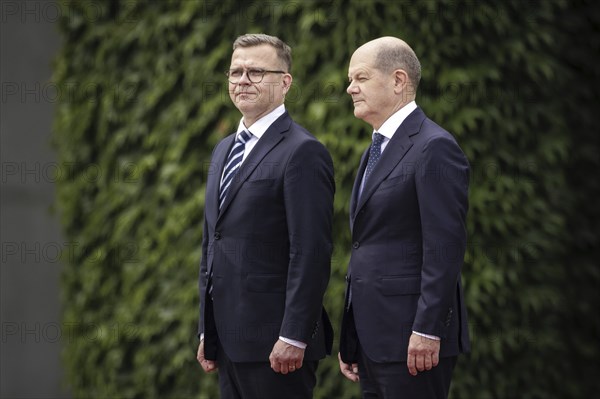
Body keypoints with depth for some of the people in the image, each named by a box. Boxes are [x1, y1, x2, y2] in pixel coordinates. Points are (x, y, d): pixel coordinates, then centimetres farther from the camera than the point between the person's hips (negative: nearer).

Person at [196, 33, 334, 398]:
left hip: (275, 346, -8)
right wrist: (207, 332, 17)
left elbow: (311, 254, -16)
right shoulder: (224, 151, 17)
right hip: (230, 341, 8)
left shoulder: (302, 152, -10)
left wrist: (294, 338, -20)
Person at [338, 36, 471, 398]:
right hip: (373, 339, 9)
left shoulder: (434, 148, -11)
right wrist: (351, 340, 18)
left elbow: (445, 248, -17)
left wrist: (427, 331, -22)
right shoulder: (377, 150, 19)